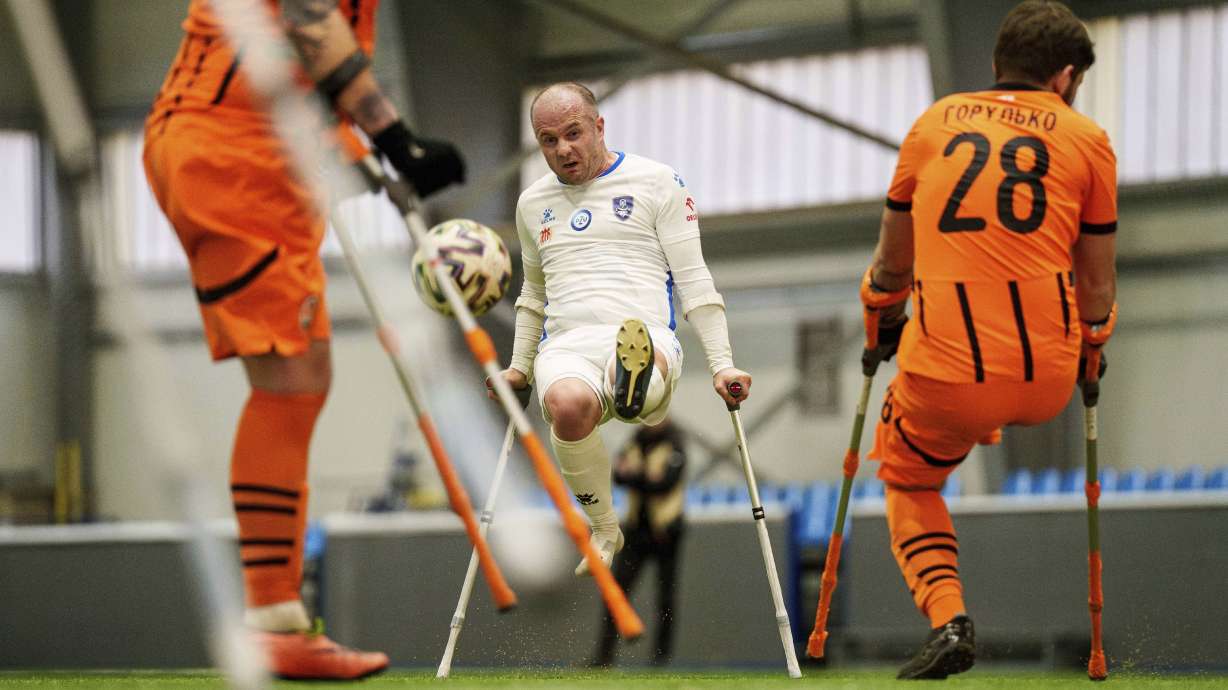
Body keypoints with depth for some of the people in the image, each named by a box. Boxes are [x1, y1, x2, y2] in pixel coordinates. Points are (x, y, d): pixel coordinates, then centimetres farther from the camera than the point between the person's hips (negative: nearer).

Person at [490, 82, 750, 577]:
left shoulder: (656, 183, 11)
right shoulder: (533, 203, 24)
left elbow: (694, 281, 8)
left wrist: (721, 364, 0)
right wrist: (518, 367, 29)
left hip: (649, 336, -1)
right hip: (565, 347, 1)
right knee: (567, 405, -34)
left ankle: (635, 382, -74)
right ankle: (604, 529, -16)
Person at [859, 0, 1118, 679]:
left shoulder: (934, 123, 11)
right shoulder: (1087, 140, 7)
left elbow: (891, 263, 22)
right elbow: (1096, 285, 14)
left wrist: (881, 323, 41)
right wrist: (1090, 351, 34)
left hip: (944, 383, 0)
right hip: (1047, 381, 1)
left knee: (908, 483, 25)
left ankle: (946, 618, 3)